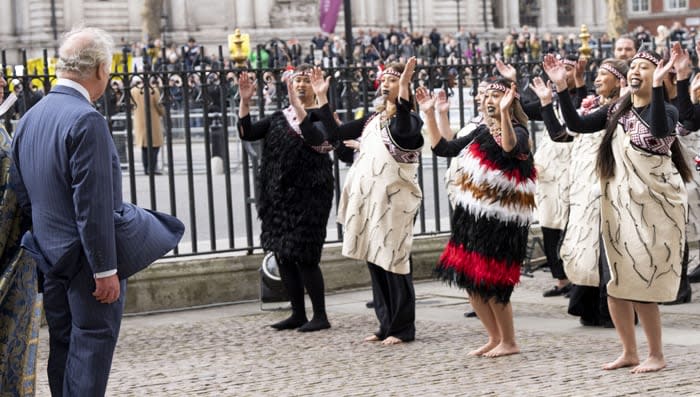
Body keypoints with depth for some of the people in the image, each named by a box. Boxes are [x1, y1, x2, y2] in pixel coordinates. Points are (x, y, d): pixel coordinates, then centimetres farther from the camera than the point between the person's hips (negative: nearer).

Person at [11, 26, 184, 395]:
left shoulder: (29, 118, 8)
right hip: (86, 256, -8)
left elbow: (22, 194, 13)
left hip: (51, 256, 8)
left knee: (63, 348, 15)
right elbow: (93, 203, -21)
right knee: (92, 348, -2)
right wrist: (106, 269, -18)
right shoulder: (86, 120, -19)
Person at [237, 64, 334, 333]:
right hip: (279, 195, 7)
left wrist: (297, 105, -32)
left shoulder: (320, 114, -4)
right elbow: (247, 133, 7)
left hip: (309, 194, -7)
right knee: (283, 255, 9)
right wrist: (245, 101, -4)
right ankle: (298, 314, 19)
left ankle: (320, 315, 2)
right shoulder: (280, 117, 14)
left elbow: (316, 137, -25)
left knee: (304, 256, -8)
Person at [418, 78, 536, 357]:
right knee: (470, 281, 10)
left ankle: (509, 342, 13)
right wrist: (429, 114, 6)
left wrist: (505, 112, -46)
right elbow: (442, 148, 13)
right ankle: (495, 338, 25)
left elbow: (510, 147, -34)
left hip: (502, 220, -8)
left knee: (491, 284, -5)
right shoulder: (482, 132, 13)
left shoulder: (518, 132, -9)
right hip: (472, 216, 8)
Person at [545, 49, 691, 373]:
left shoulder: (666, 110, -7)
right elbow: (576, 124, 0)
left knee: (641, 286, -6)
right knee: (617, 285, 7)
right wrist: (562, 87, -9)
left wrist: (657, 86, -33)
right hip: (620, 206, 5)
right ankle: (629, 352, 21)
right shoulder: (616, 111, 8)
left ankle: (657, 355, 8)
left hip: (656, 206, -5)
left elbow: (660, 131, -30)